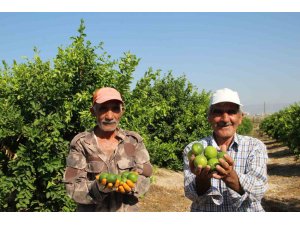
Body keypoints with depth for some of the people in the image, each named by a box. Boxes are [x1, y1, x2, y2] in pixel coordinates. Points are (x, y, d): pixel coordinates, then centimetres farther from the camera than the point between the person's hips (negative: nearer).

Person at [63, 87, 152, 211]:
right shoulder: (80, 143, -11)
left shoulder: (134, 140, -6)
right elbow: (74, 188, -13)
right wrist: (98, 188, -30)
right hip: (92, 210, -1)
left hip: (128, 209, 2)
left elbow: (144, 179, -7)